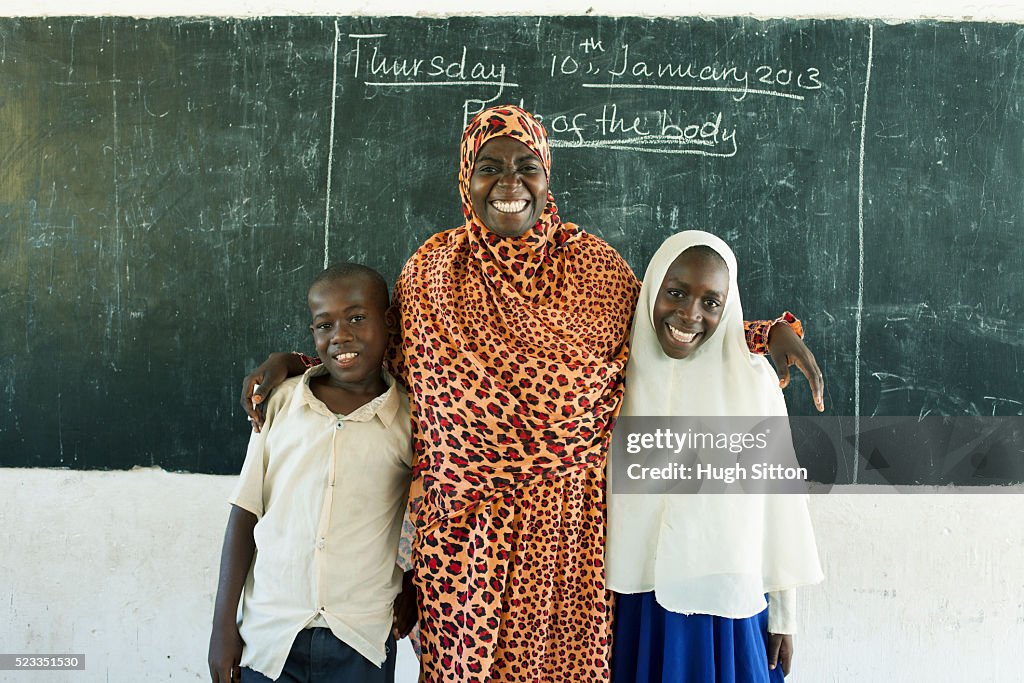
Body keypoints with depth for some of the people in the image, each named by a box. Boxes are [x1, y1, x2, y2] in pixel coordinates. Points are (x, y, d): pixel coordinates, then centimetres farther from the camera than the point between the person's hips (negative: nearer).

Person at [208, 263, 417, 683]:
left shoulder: (409, 418, -5)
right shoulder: (280, 402, -2)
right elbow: (245, 513, 1)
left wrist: (413, 589, -3)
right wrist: (223, 625, 2)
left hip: (361, 644, -1)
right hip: (268, 635, 1)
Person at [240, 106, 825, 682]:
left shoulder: (593, 263, -2)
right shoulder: (432, 270, 1)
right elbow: (387, 360, 12)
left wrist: (769, 334, -1)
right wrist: (294, 363, 4)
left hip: (571, 526, 0)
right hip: (466, 530, 1)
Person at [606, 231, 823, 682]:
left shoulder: (753, 377, -8)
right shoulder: (620, 375, -4)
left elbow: (778, 501, -2)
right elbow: (595, 493, 2)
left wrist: (783, 615, 3)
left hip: (728, 607, -1)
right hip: (637, 609, 1)